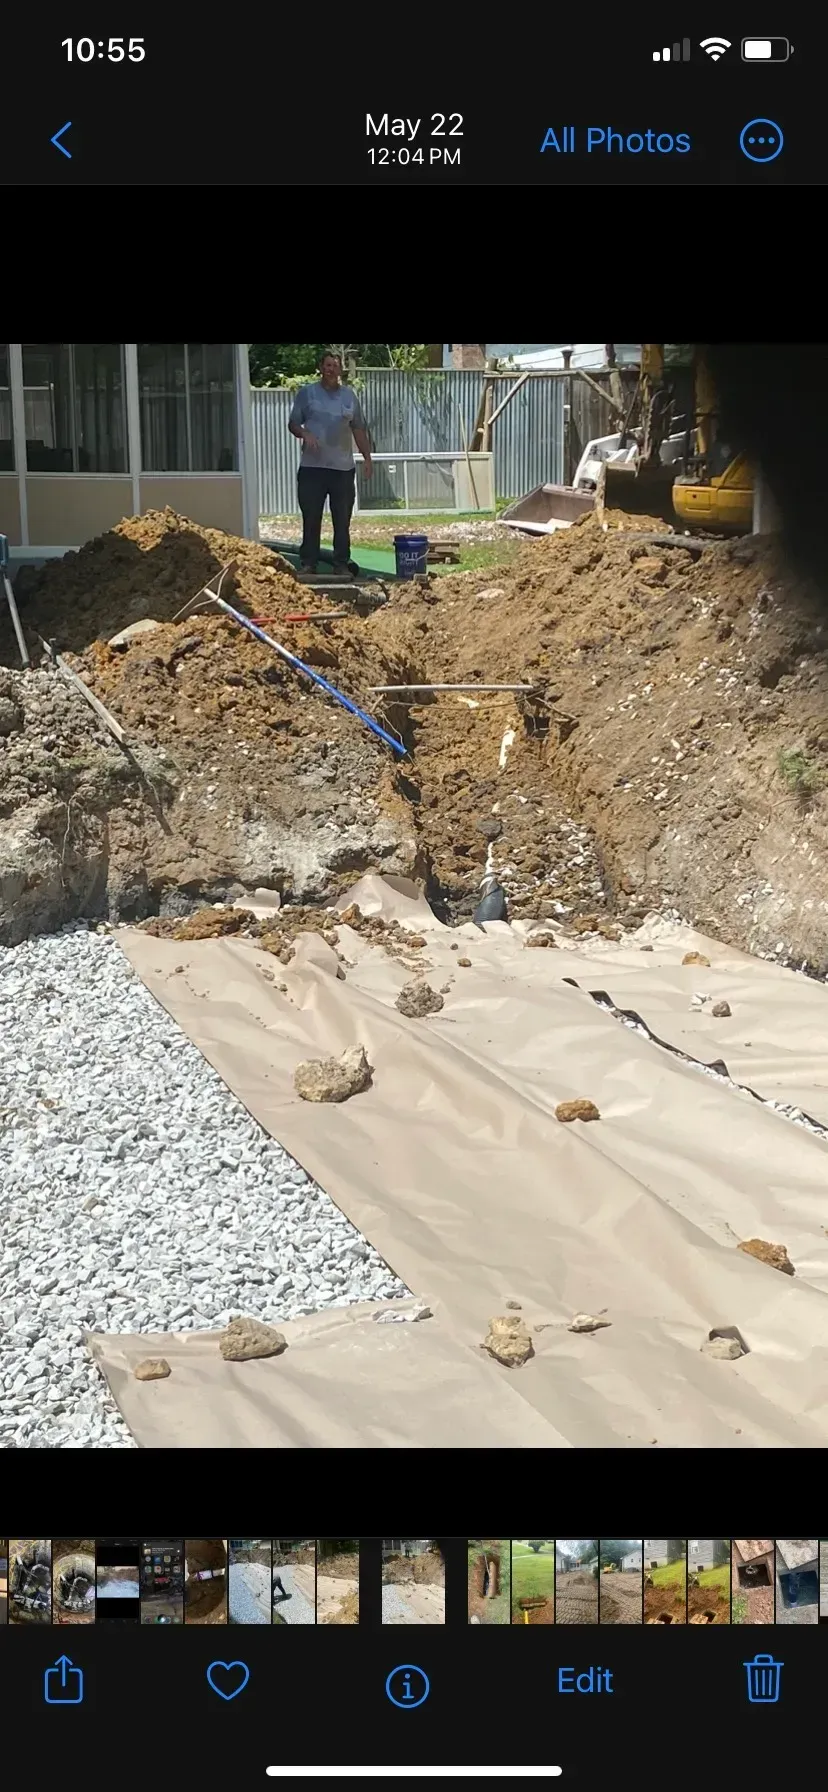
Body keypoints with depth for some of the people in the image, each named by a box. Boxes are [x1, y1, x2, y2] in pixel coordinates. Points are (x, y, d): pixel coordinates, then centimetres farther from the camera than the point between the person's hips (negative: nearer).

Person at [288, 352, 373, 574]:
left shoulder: (349, 395, 11)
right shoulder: (306, 393, 4)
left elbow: (359, 429, 14)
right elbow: (293, 423, 6)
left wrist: (367, 457, 8)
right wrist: (304, 434, -15)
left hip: (343, 467, 2)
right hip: (312, 466, -2)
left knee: (342, 520, 4)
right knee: (311, 518, 1)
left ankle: (342, 563, 11)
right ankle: (308, 563, 7)